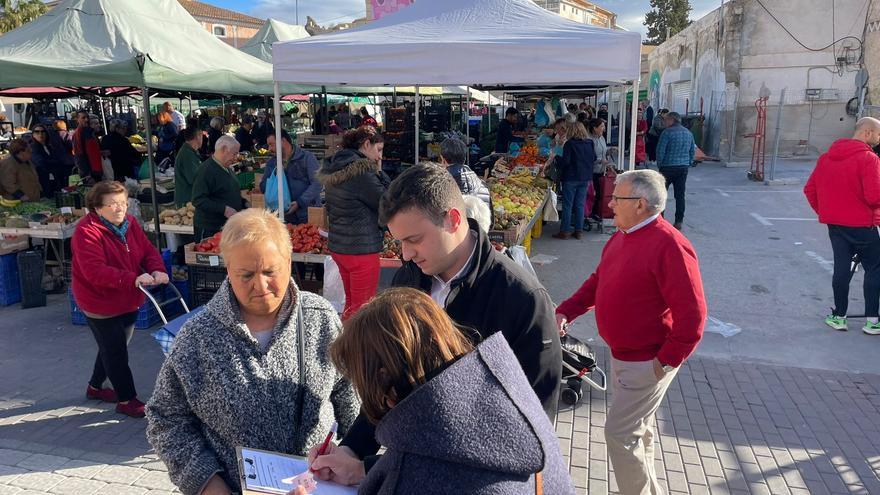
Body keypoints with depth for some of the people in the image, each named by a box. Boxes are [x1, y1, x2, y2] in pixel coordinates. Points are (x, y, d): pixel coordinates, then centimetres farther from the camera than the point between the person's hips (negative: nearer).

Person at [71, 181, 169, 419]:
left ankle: (95, 387, 45)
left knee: (113, 347, 23)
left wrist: (157, 270, -23)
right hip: (101, 305, -8)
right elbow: (95, 271, -32)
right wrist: (133, 279, -41)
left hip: (129, 301, 8)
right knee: (116, 352, 3)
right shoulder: (86, 232, -23)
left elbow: (148, 250, -1)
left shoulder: (129, 223, 0)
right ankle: (126, 399, 17)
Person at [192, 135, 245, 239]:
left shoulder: (228, 169, 15)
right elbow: (197, 200, -22)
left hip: (229, 227, 9)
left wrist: (244, 204, 11)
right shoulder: (206, 170, -14)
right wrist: (224, 209, -28)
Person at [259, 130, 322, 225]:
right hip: (285, 217, 4)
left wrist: (300, 202, -19)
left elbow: (317, 183, -10)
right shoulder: (272, 163, 14)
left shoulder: (307, 157, -2)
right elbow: (263, 188, 13)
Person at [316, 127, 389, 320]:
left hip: (338, 245, 9)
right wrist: (379, 172, -4)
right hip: (362, 249, -9)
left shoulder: (335, 168, 9)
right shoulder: (361, 171, -19)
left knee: (351, 303, 21)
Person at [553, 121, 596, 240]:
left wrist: (557, 160, -1)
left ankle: (565, 231, 6)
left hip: (571, 178, -5)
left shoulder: (570, 144, -14)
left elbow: (565, 161, -19)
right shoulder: (589, 144, 3)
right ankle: (579, 230, 15)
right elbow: (594, 158, 12)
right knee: (580, 204, 11)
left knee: (567, 205, 2)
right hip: (585, 177, 5)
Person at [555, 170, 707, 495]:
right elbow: (598, 281, 14)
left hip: (648, 362, -9)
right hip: (623, 354, 9)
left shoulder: (669, 246, -25)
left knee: (619, 433, -2)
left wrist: (669, 360, -22)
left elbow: (692, 313, -25)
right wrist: (567, 311, 2)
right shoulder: (621, 237, 5)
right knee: (638, 429, 23)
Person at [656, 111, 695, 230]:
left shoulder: (668, 132, -10)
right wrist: (688, 164, 19)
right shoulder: (689, 133, 10)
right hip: (684, 168, 5)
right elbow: (692, 151, 14)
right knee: (680, 195, 6)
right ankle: (679, 221, 7)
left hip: (668, 167, -5)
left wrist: (659, 164, -1)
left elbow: (660, 150, -13)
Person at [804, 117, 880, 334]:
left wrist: (822, 211, 15)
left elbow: (809, 189, 8)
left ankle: (839, 316, 16)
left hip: (834, 224, 6)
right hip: (862, 225, -6)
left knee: (841, 269, 12)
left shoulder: (826, 157, 6)